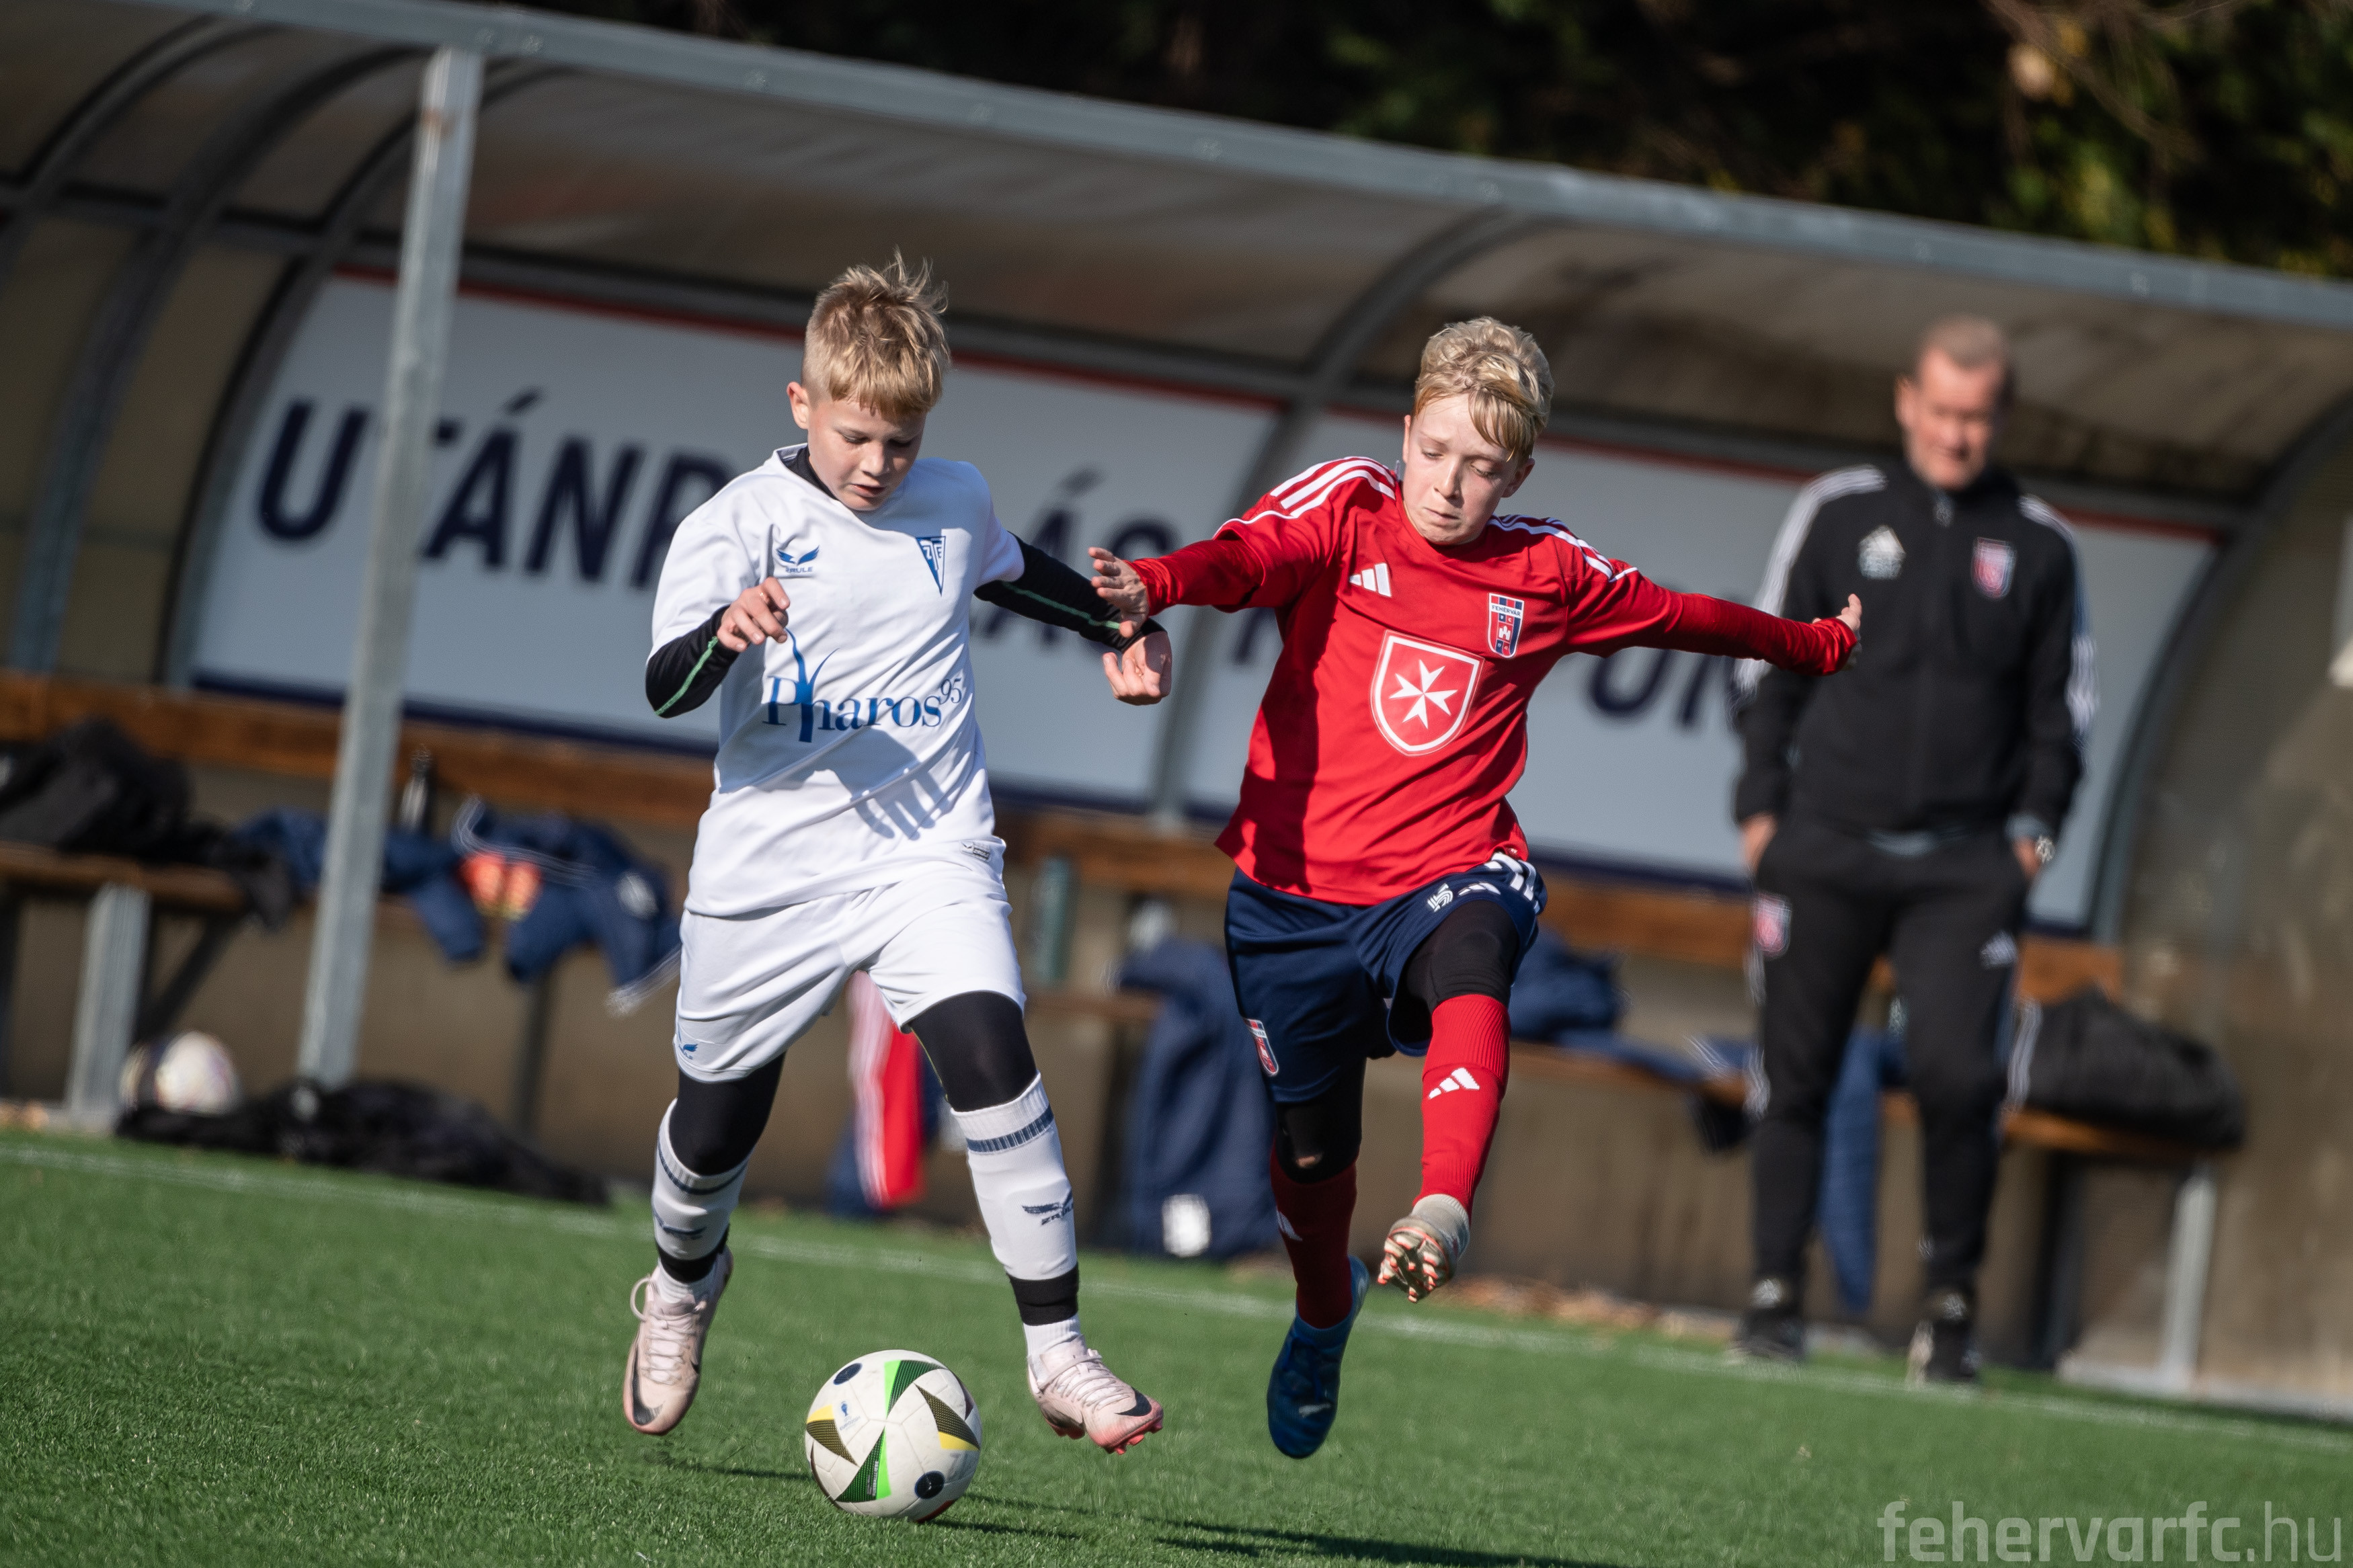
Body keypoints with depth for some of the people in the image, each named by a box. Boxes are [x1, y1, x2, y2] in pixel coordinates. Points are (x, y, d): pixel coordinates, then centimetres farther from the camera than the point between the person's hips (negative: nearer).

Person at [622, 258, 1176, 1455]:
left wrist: (1118, 627, 22)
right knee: (715, 1119, 12)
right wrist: (727, 634, -40)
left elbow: (1013, 571, 30)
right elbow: (665, 685, -20)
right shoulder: (741, 522, -8)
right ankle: (681, 1287, 46)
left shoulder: (953, 504, 5)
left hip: (931, 850, 1)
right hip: (769, 866, -1)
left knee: (993, 1061, -22)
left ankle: (1057, 1353, -19)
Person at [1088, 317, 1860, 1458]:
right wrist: (1153, 586, -47)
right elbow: (1255, 554, -25)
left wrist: (1815, 645, 35)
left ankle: (1441, 1215, -52)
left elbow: (1678, 618, 23)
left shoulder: (1546, 575, 4)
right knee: (1309, 1145, 11)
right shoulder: (1346, 511, -4)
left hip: (1447, 872, 0)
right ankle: (1323, 1317, 42)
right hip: (1296, 886, 0)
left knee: (1469, 978, -36)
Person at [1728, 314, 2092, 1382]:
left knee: (1955, 1073, -13)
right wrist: (1759, 808, 3)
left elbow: (2060, 703, 16)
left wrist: (2036, 826, 4)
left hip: (1966, 864, -1)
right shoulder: (1837, 514, 7)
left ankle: (1953, 1302, -1)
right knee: (1796, 1075, 1)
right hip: (1825, 846, 1)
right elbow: (1768, 667, 10)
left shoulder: (2037, 547, 9)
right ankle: (1776, 1292, 10)